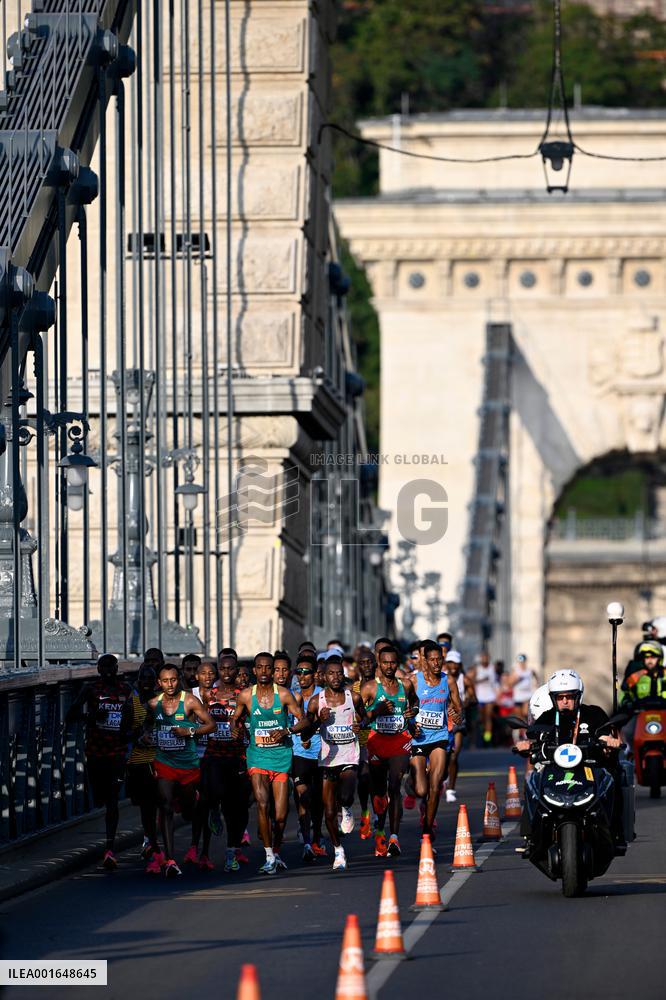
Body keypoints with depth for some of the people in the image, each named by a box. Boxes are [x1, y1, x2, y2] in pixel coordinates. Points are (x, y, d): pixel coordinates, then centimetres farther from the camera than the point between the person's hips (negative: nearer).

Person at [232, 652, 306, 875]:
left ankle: (277, 852, 26)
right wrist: (235, 729, -5)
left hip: (281, 756, 0)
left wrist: (287, 730, -19)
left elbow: (303, 721, -1)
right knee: (262, 804, -20)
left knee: (280, 816, 0)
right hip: (257, 756, 0)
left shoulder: (284, 695, -2)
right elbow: (236, 718, 17)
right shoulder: (246, 696, 2)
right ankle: (269, 857, -12)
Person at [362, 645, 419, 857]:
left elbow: (415, 701, 30)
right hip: (377, 740, 0)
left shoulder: (406, 686, 8)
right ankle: (379, 832, 30)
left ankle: (394, 836, -20)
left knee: (394, 787, -14)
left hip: (400, 741, 0)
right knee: (378, 789, 9)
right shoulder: (370, 687, -2)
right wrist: (376, 711, -20)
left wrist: (413, 711, 8)